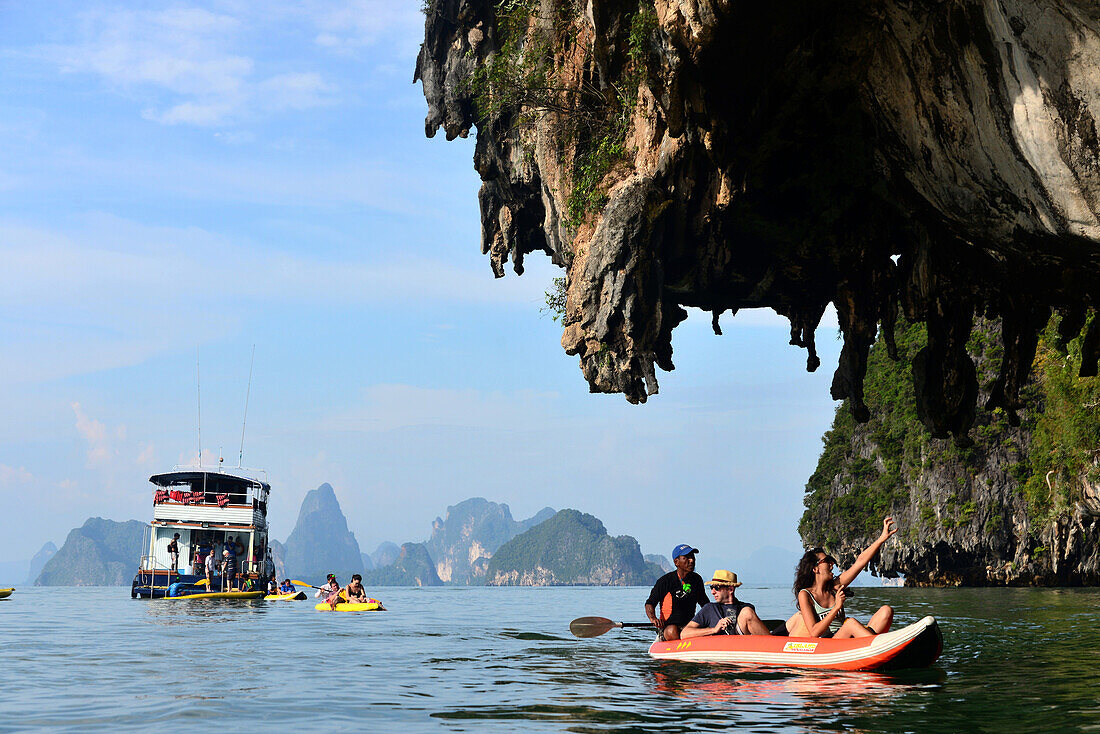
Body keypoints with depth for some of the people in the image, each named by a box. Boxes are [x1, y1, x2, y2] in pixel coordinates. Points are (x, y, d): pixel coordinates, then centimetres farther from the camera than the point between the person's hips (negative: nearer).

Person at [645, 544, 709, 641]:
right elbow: (650, 604, -3)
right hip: (668, 627, -4)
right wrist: (653, 618, -23)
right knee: (672, 632, -39)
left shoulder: (697, 579, 11)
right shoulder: (665, 581, -6)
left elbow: (704, 602, 27)